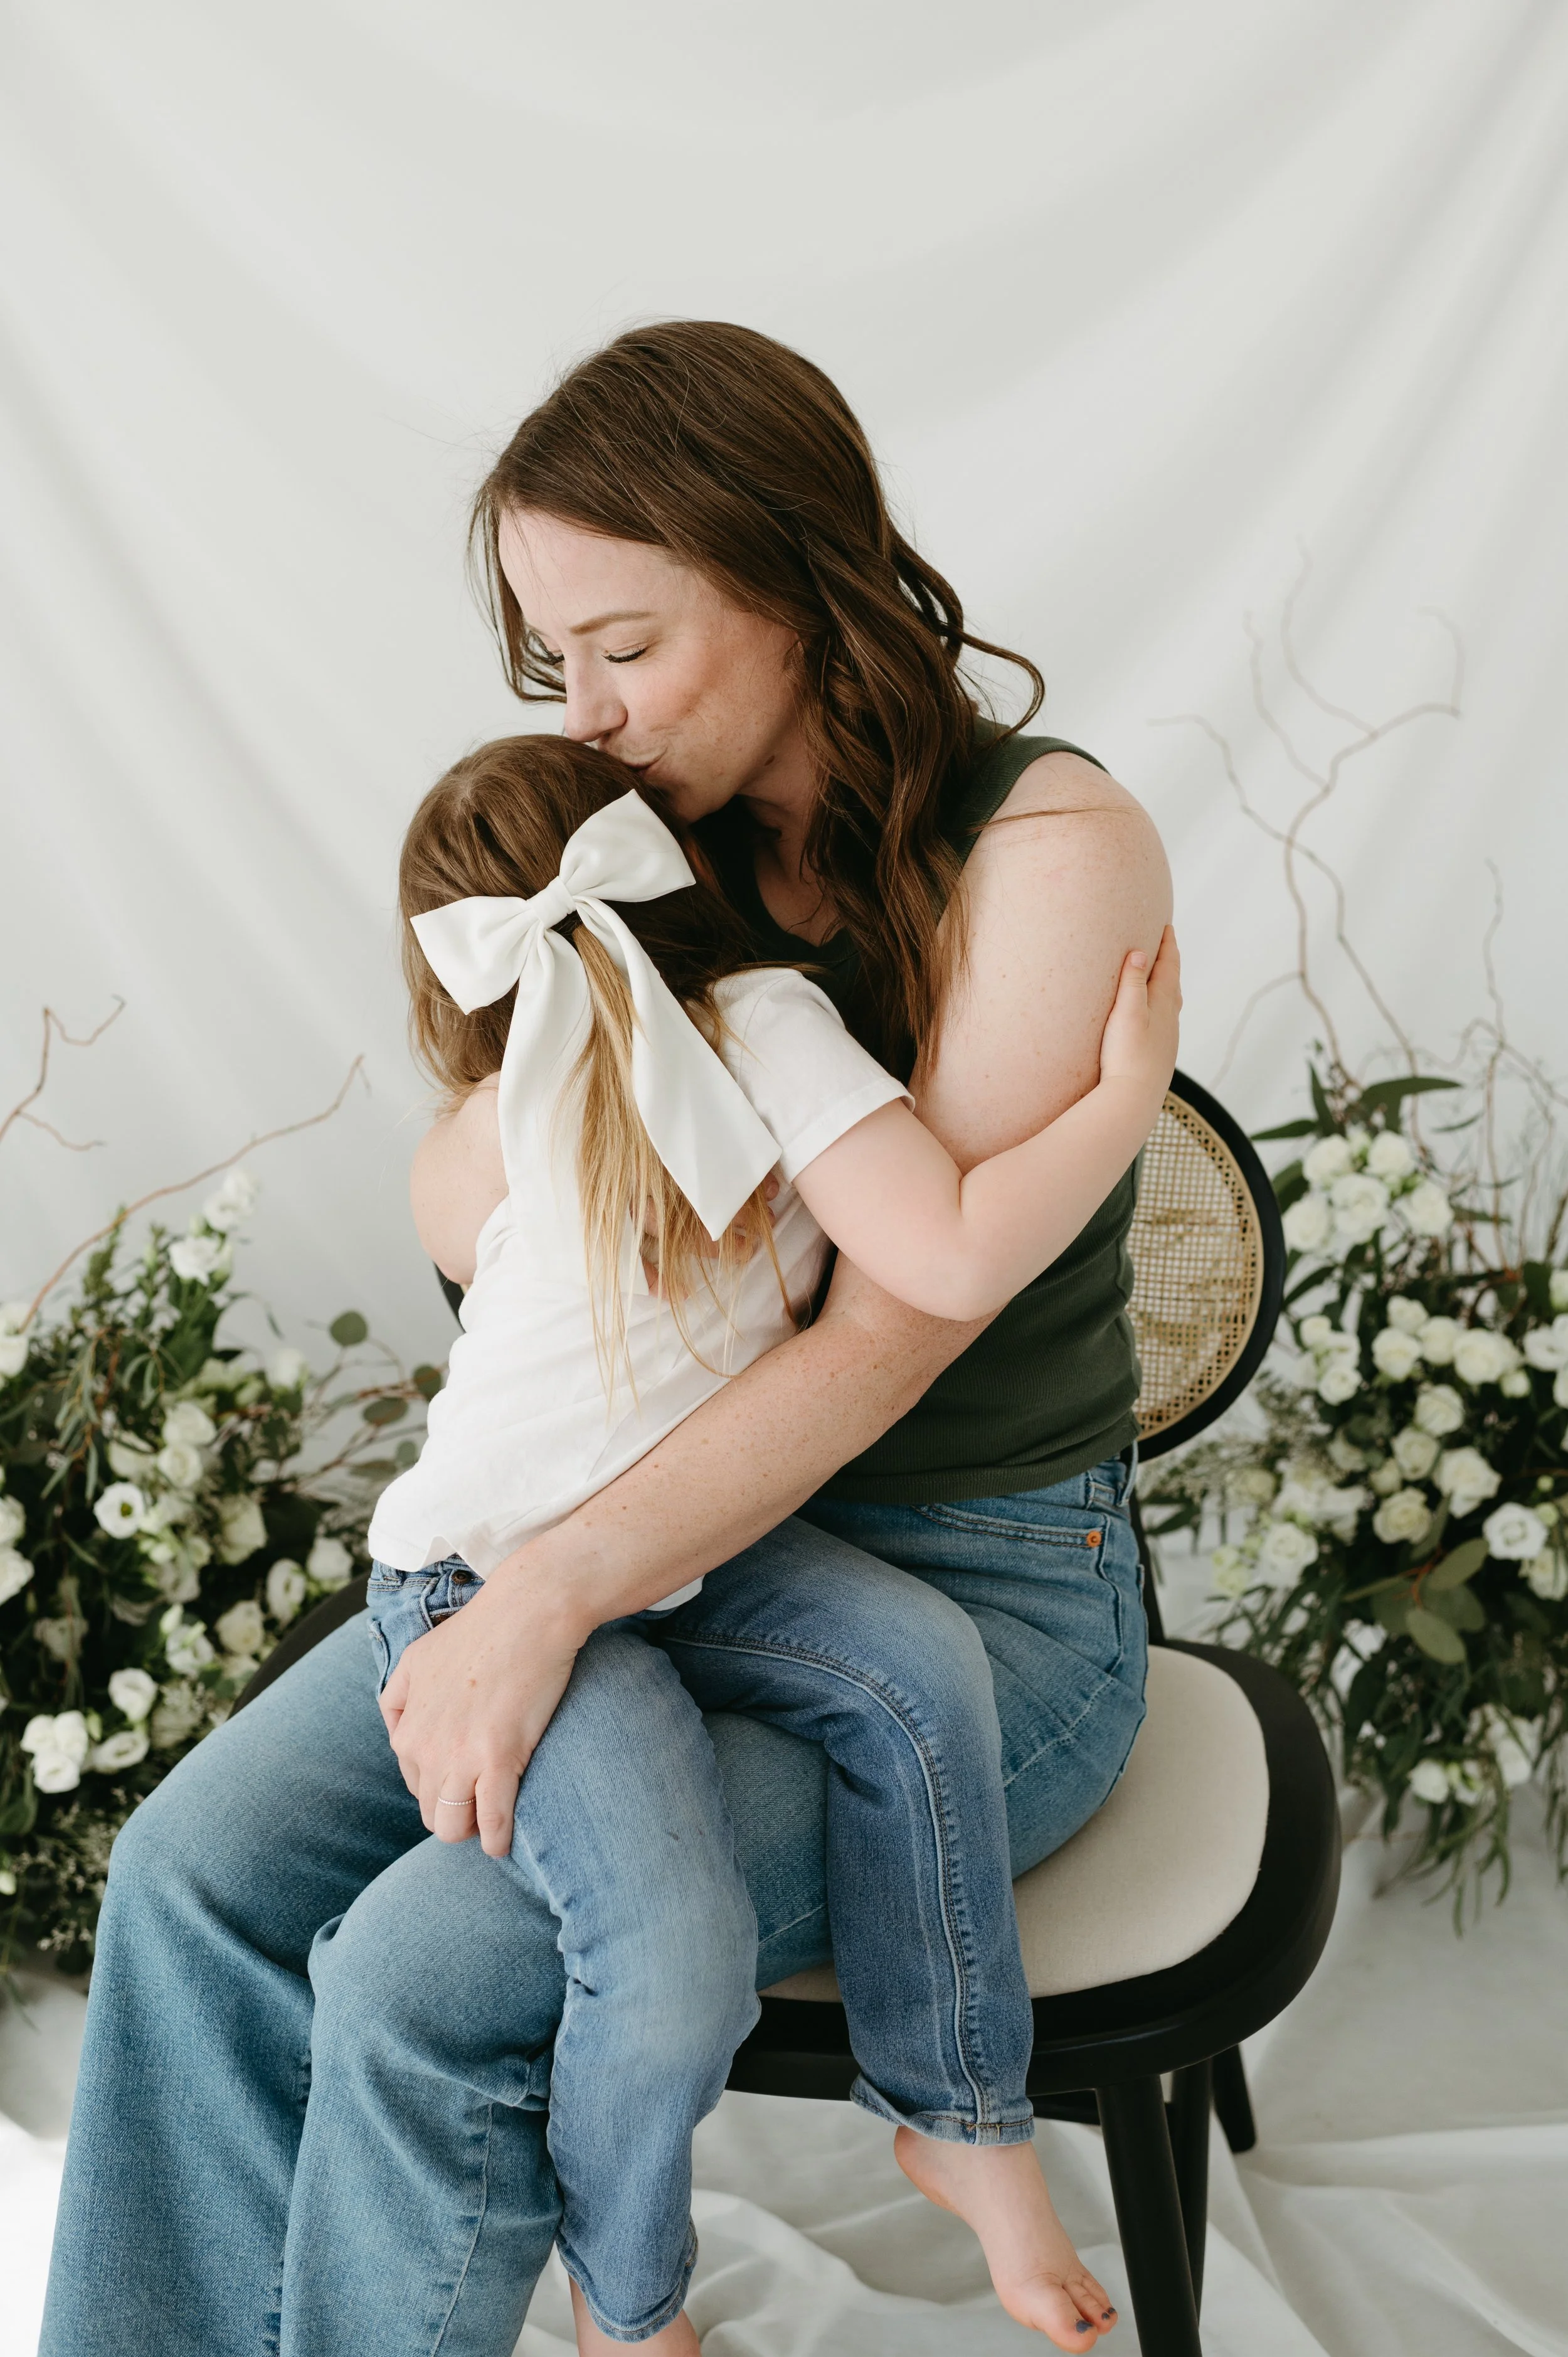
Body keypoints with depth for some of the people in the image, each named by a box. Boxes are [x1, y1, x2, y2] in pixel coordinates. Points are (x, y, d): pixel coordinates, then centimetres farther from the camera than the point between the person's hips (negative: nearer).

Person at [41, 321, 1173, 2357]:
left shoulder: (1051, 850, -16)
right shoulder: (678, 855, 4)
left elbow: (898, 1330, -22)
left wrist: (553, 1599, -27)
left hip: (980, 1596, -6)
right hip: (686, 1516, 7)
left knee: (427, 1975, -22)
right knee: (200, 1864, -11)